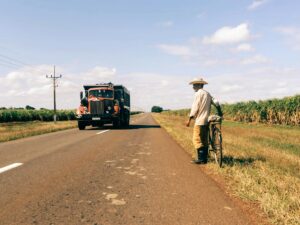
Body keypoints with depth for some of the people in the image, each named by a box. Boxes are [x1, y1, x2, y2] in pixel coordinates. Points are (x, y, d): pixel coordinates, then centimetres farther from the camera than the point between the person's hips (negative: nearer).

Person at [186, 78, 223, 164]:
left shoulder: (198, 93, -9)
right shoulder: (208, 94, 15)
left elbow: (195, 108, -14)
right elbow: (216, 103, 12)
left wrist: (189, 119, -12)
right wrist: (220, 113, 23)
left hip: (199, 121, -8)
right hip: (206, 121, 8)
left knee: (197, 140, -4)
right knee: (204, 140, 12)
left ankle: (200, 159, -4)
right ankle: (204, 158, 16)